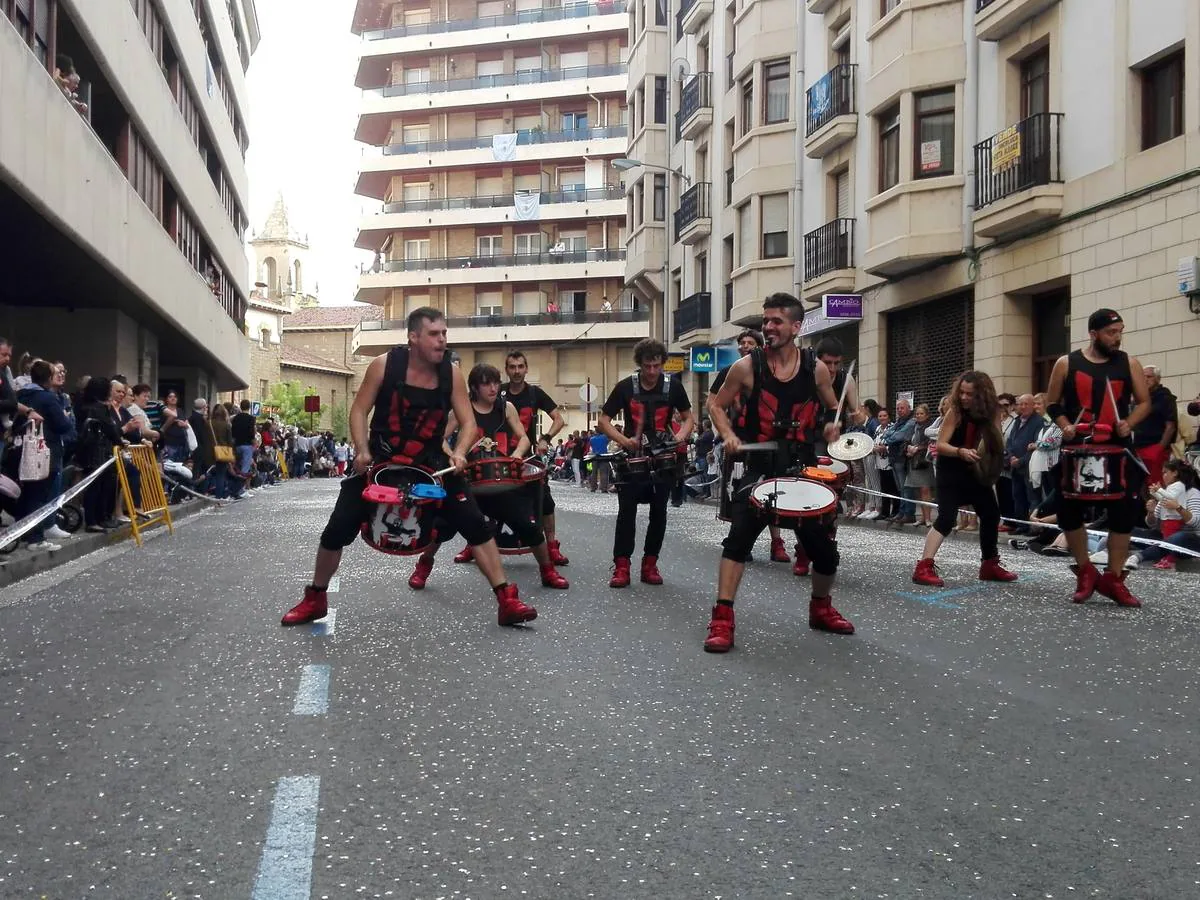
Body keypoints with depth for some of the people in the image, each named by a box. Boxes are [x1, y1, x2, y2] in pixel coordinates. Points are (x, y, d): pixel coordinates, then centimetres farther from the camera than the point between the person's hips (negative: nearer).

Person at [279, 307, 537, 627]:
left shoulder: (451, 373, -9)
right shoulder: (384, 365, -14)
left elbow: (468, 422, -6)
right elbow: (359, 411, -5)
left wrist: (458, 453, -26)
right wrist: (362, 451, -20)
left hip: (430, 463, 1)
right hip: (379, 461, -1)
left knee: (476, 526, -9)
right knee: (337, 531, -1)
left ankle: (506, 601, -1)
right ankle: (314, 599, 23)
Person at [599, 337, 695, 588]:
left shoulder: (673, 386, -3)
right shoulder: (625, 387, -6)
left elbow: (689, 417, 7)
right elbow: (604, 419, -1)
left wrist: (681, 435, -14)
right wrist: (624, 440, -16)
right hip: (632, 457, -1)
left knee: (658, 512, 4)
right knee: (626, 511, -5)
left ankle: (650, 565, 15)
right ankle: (621, 566, -2)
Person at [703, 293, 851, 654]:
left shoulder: (816, 368, -1)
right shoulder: (746, 367, -7)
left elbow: (832, 409, 14)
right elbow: (717, 405, 5)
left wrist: (832, 425, -9)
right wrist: (729, 435, -13)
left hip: (803, 468, 3)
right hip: (759, 468, -3)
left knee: (824, 546, 9)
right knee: (738, 538, -19)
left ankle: (821, 608, 36)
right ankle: (722, 619, -15)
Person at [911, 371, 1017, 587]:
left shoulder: (991, 412, -3)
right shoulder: (955, 412, -16)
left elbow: (998, 445, 5)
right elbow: (940, 445, -19)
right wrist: (960, 451, -36)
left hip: (976, 472, 6)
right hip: (951, 472, -6)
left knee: (991, 514, 13)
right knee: (946, 517, -18)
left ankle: (989, 565, 29)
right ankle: (924, 567, -23)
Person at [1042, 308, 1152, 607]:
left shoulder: (1129, 364, 4)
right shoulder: (1066, 364, 1)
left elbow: (1144, 402, 10)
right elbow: (1052, 403, 8)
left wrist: (1129, 423, -9)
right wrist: (1065, 425, -9)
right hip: (1077, 448, -1)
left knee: (1124, 512, -1)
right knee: (1069, 511, -1)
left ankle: (1113, 579, 11)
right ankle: (1085, 572, 18)